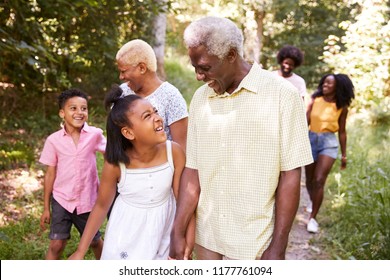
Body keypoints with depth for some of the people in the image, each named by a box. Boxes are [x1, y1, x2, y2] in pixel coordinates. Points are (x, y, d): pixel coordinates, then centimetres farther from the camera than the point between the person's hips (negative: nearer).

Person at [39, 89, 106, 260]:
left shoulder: (95, 134, -11)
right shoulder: (54, 140, -9)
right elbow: (50, 174, -2)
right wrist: (46, 208, 1)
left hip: (88, 200, 1)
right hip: (61, 200, 0)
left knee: (95, 241, 18)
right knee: (56, 244, -1)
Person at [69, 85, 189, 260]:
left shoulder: (174, 152, -20)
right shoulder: (115, 164, -20)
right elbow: (101, 206, -6)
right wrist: (81, 251, -4)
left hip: (163, 234, 1)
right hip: (127, 235, -1)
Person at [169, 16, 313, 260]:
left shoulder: (282, 95, -11)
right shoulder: (200, 99, 2)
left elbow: (290, 175, -11)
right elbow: (193, 172, 2)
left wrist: (277, 247, -11)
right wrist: (178, 232, -2)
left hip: (254, 243, -4)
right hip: (206, 236, 4)